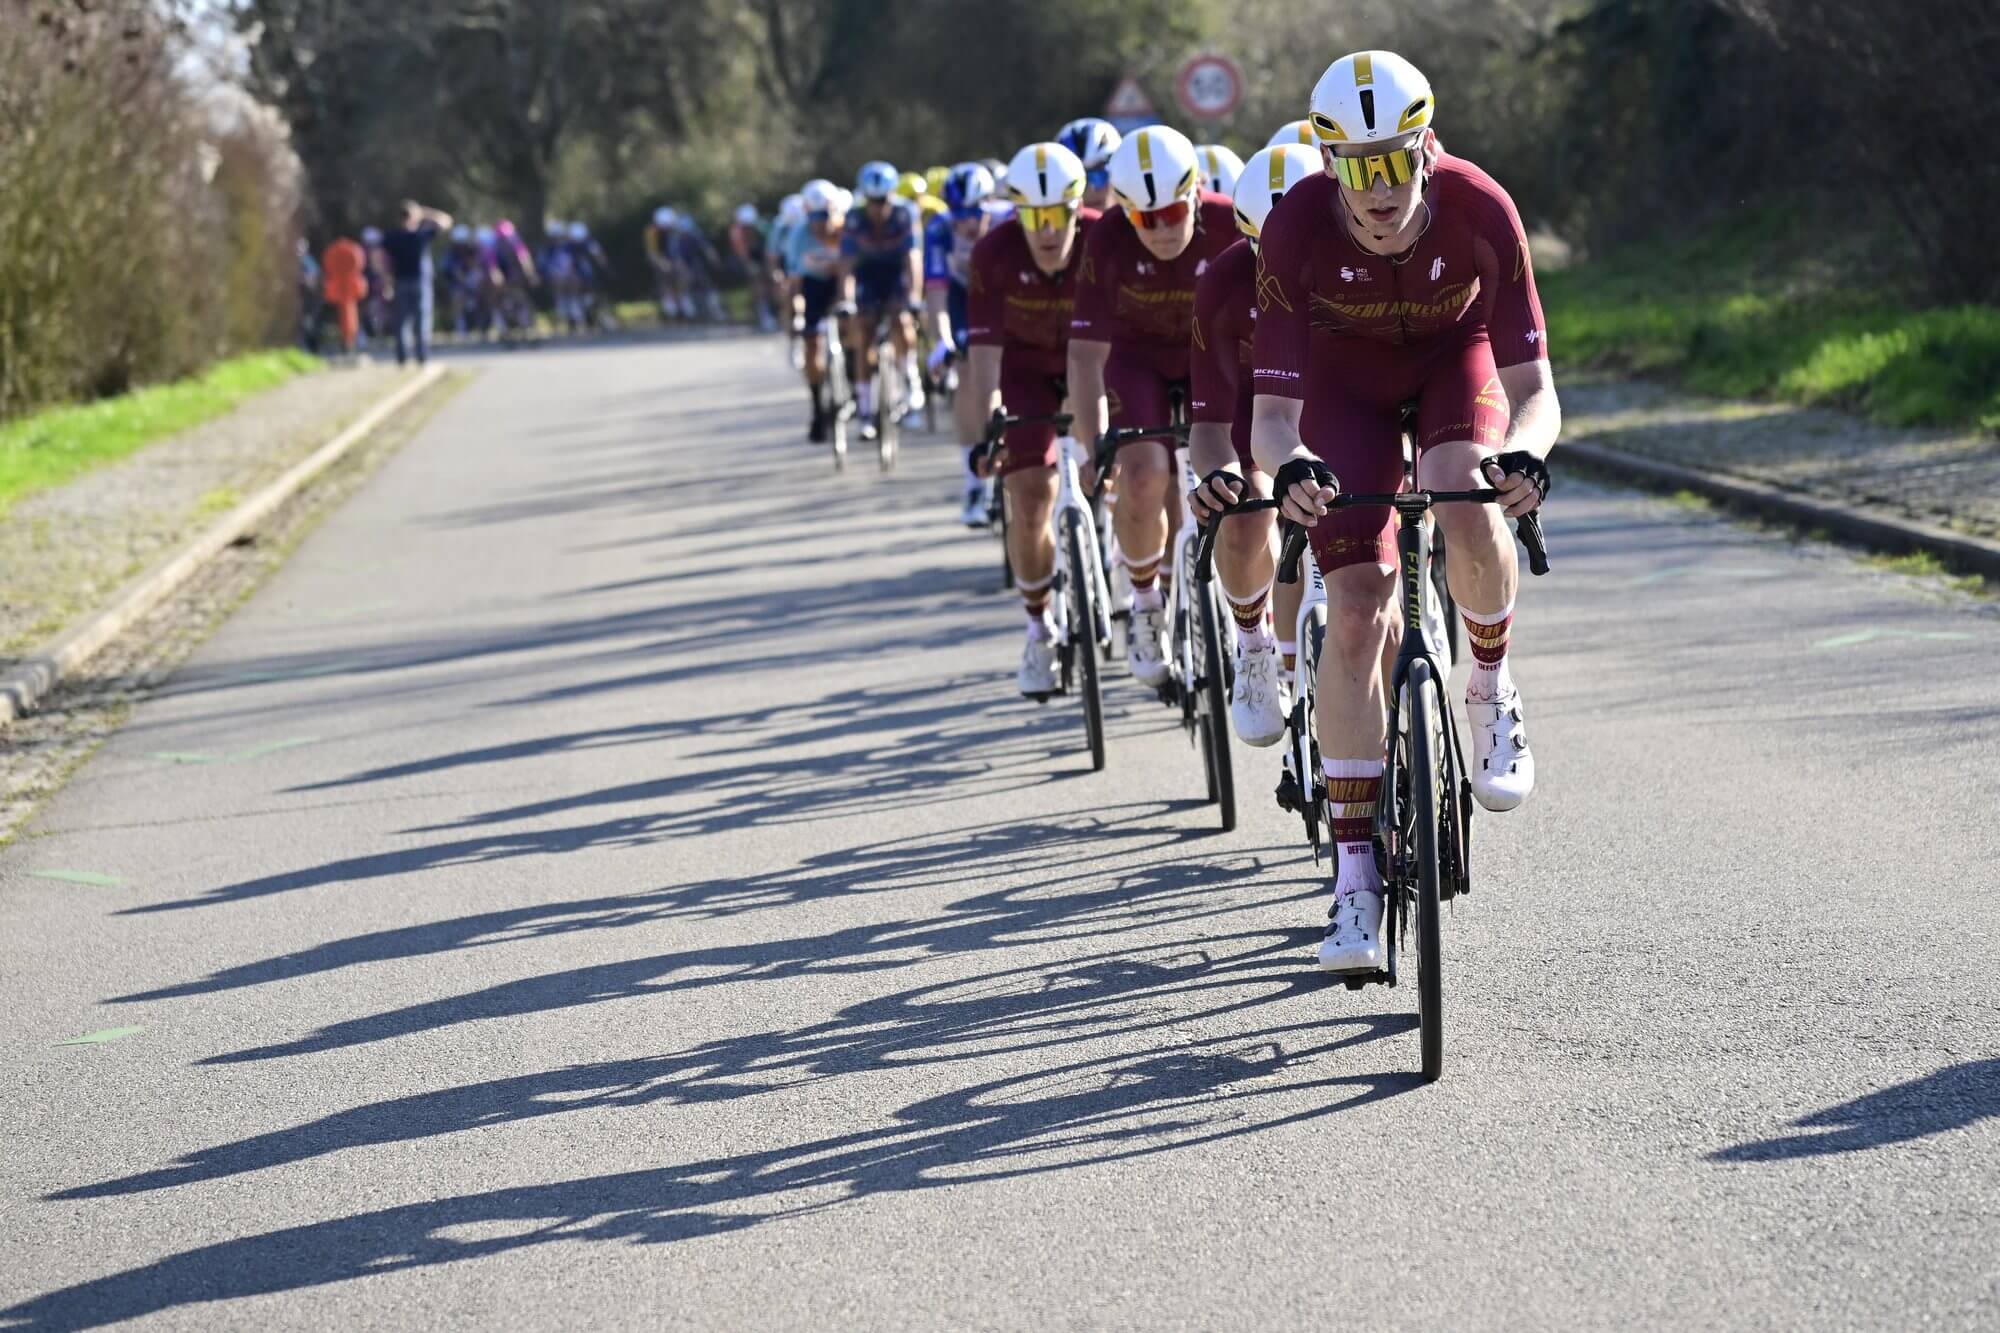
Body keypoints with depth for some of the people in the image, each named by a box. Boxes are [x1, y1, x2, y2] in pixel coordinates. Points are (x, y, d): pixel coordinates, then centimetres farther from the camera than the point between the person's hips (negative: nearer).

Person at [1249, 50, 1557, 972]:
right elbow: (1271, 411, -30)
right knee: (1355, 616, -13)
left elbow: (1532, 388, -30)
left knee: (1463, 499, -34)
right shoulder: (1296, 229, -32)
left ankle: (1492, 688, -4)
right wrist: (1287, 464, -53)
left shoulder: (1479, 211, -32)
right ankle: (1356, 877, -7)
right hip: (1347, 377, 0)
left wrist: (1524, 452, -53)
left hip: (1454, 357, 0)